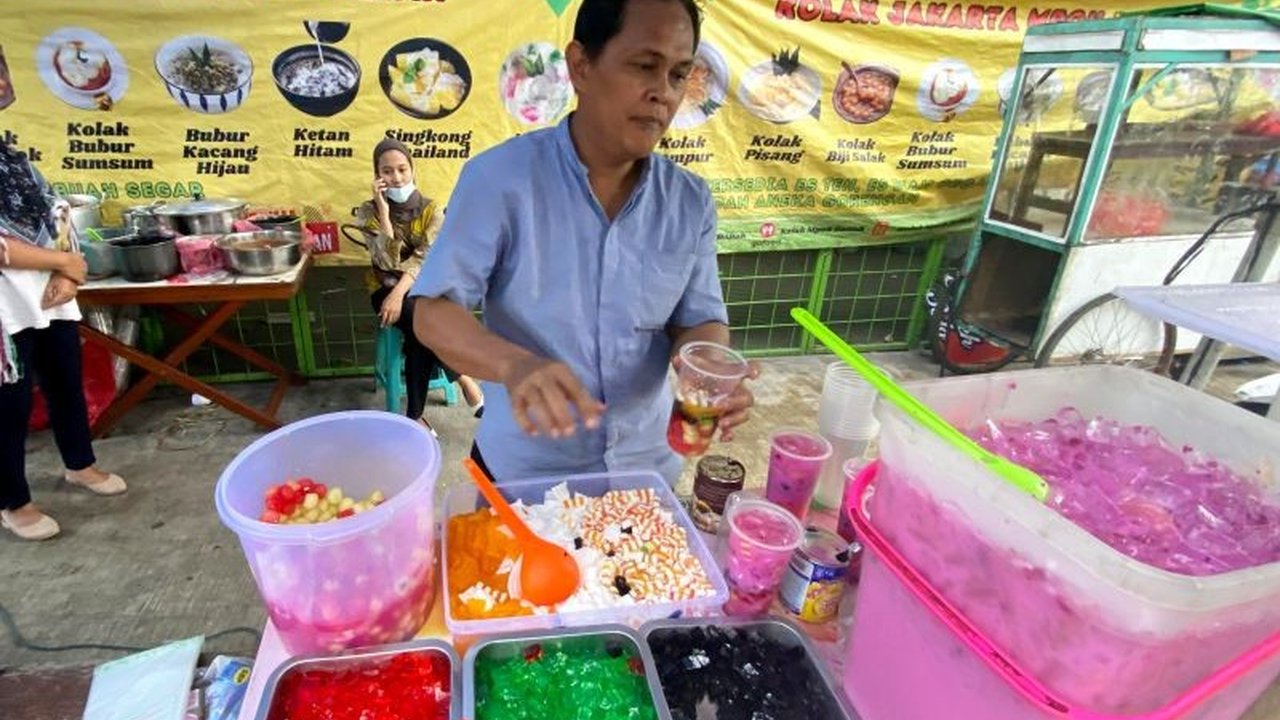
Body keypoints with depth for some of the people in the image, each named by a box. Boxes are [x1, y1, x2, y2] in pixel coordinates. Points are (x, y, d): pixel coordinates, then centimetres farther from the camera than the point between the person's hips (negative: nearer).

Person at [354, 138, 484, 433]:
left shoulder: (431, 209, -2)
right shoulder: (368, 211, -3)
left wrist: (400, 293, -27)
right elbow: (388, 262, -16)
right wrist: (383, 210, -21)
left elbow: (425, 259, -13)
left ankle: (414, 414, -19)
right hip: (387, 287, -1)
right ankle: (464, 379, -18)